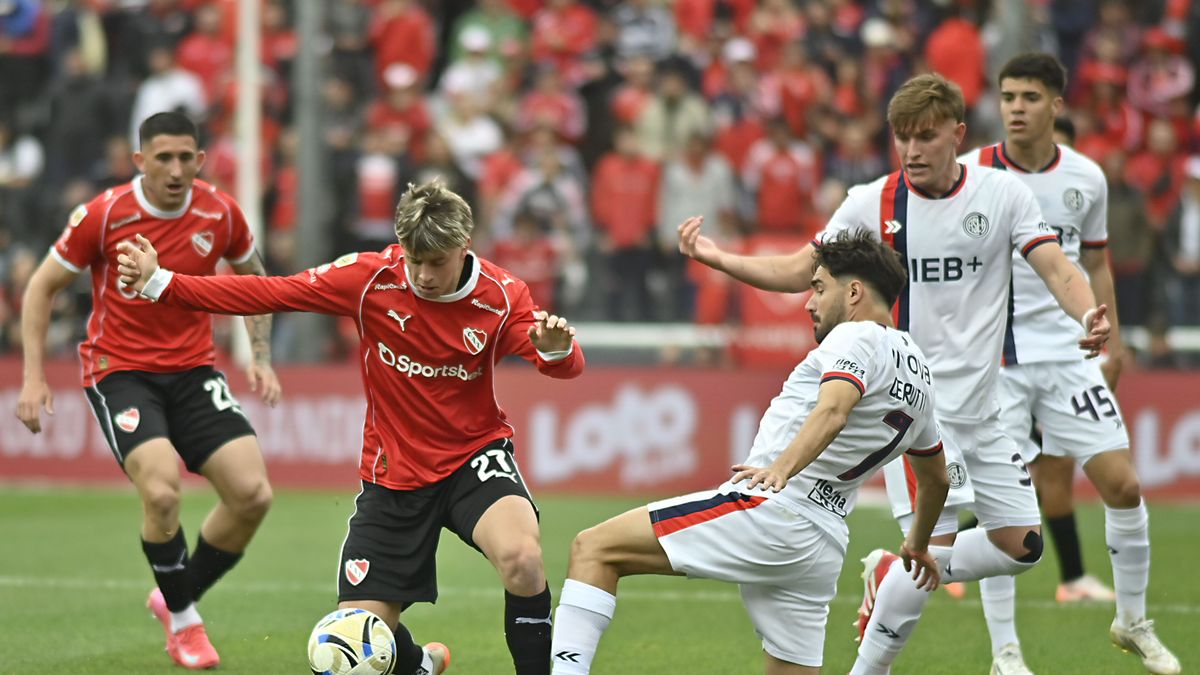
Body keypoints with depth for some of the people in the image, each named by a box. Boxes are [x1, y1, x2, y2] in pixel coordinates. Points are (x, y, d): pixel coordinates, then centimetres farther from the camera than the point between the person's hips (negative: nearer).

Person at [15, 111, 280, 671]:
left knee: (252, 493, -12)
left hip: (193, 372, 4)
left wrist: (261, 359, 8)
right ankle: (183, 622, -3)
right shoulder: (103, 216, -13)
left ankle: (178, 596, 14)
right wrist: (33, 378, -7)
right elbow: (42, 288, -1)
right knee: (161, 489, -27)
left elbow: (252, 280, 17)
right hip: (119, 370, -4)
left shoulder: (220, 214, -4)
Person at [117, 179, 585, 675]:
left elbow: (565, 366, -16)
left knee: (522, 557, -35)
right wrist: (159, 283, -13)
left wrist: (556, 348, -41)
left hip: (474, 456, -2)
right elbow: (269, 293, -9)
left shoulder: (502, 296, -12)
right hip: (394, 476, 2)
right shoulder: (370, 277, -12)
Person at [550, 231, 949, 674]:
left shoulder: (857, 338, -4)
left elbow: (832, 410, -25)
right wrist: (918, 545, 52)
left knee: (594, 549, -8)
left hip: (770, 507, -9)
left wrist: (782, 467, -39)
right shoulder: (916, 370, 23)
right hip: (823, 549, 9)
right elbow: (936, 480, 37)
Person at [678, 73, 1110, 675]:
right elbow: (799, 272, 3)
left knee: (1021, 546, 6)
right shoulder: (871, 204, -5)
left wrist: (1088, 315, -30)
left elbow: (1057, 269, -9)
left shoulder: (1003, 194, -2)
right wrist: (716, 257, -10)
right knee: (936, 546, -14)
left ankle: (890, 577, 25)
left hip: (980, 405, 4)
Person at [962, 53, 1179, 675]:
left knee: (1122, 485, -2)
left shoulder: (1085, 178, 4)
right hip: (992, 358, -3)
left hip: (1067, 353, 3)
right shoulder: (968, 174, -6)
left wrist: (1112, 343, 11)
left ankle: (1132, 621, 18)